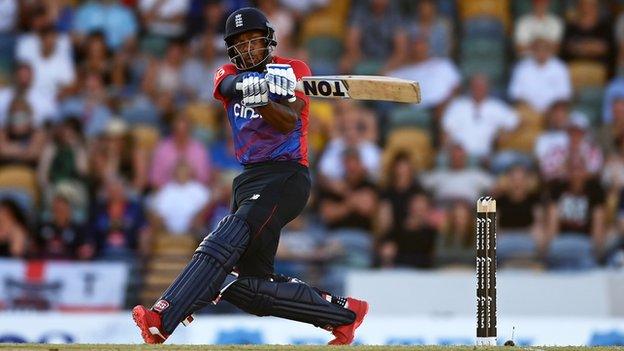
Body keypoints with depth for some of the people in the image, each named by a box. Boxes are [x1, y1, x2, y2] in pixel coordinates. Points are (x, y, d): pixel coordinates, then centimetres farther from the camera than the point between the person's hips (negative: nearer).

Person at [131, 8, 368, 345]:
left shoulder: (295, 69, 1)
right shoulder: (229, 74, 14)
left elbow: (288, 123, -15)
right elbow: (230, 85, -13)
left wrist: (263, 100, -35)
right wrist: (250, 82, -37)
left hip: (286, 175, -7)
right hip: (250, 177, 7)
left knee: (228, 239, -27)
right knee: (253, 284, 3)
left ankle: (161, 320, -40)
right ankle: (343, 312, 15)